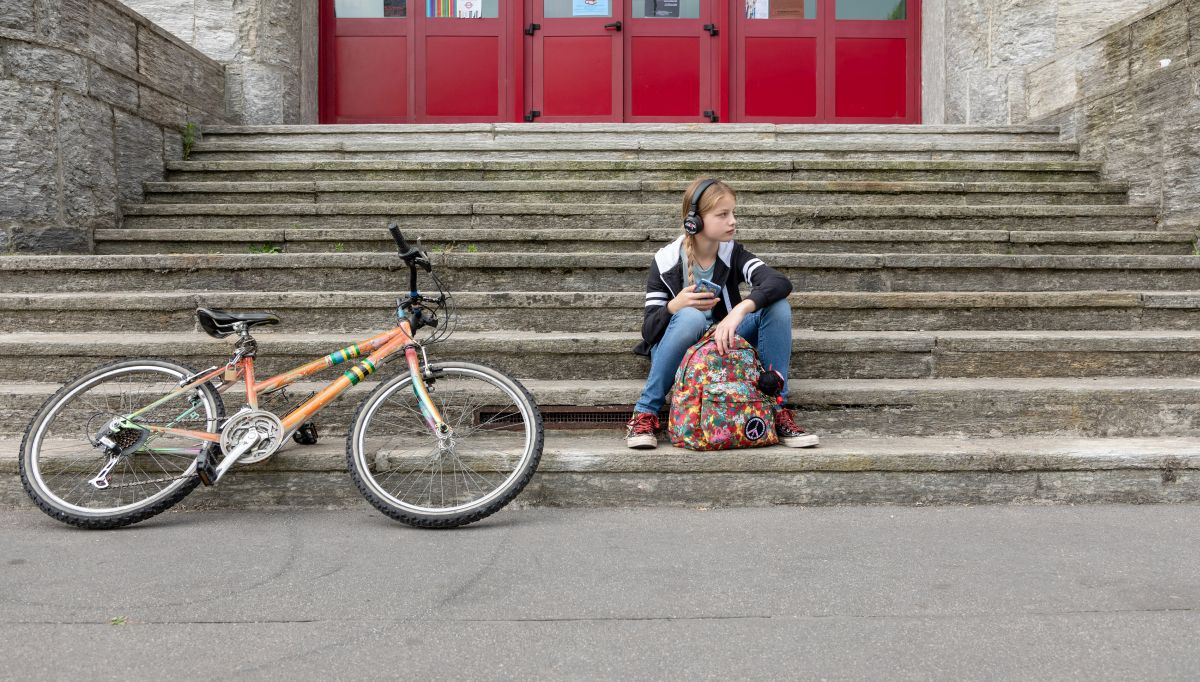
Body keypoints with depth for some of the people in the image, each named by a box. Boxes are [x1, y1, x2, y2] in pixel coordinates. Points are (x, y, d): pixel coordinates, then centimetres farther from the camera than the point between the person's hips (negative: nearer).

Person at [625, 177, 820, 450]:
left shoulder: (733, 254, -6)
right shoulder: (666, 262, -11)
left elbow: (780, 282, -26)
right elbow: (649, 331, -11)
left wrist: (740, 309, -44)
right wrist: (673, 307, -32)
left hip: (724, 345, 3)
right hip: (679, 353, -3)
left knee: (778, 304, -20)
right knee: (691, 317, -37)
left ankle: (777, 409, -16)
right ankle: (644, 414, -24)